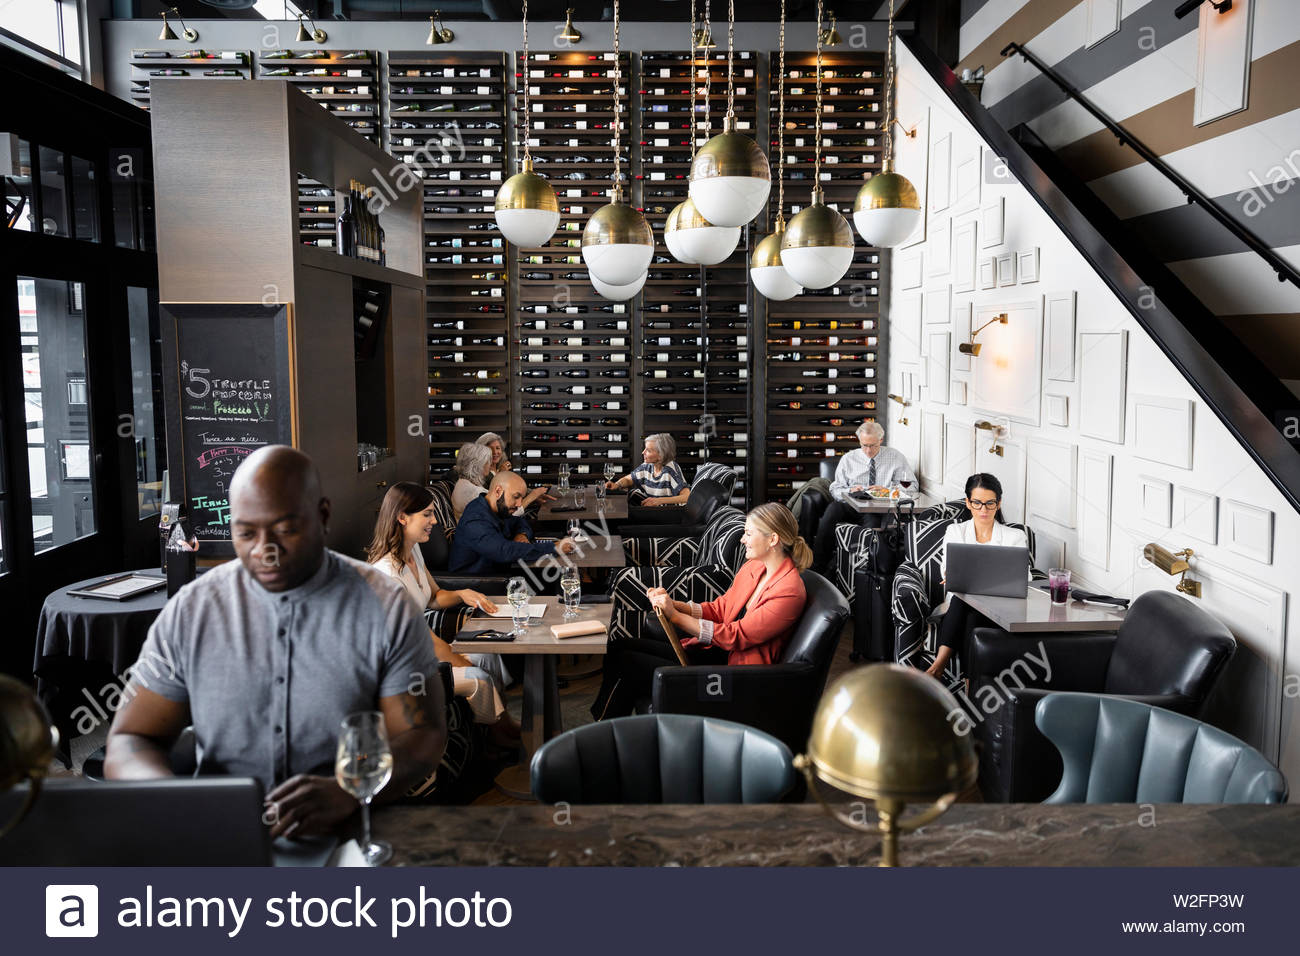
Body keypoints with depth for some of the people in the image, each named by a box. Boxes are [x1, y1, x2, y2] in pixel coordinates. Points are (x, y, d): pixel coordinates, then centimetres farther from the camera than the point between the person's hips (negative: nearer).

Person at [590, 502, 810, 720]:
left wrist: (676, 616, -21)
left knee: (627, 662, -15)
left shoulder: (790, 592, -20)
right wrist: (672, 603, -3)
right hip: (714, 652, 9)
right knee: (618, 648, -2)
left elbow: (735, 637, -21)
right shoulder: (753, 567, 8)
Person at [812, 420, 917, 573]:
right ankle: (818, 567, -29)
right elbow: (835, 489, 11)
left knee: (872, 520, -38)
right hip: (851, 507, 2)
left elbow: (912, 486, 4)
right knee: (832, 508, -32)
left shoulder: (896, 458, 9)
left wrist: (887, 490, -12)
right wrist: (849, 491, -12)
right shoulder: (848, 459, 13)